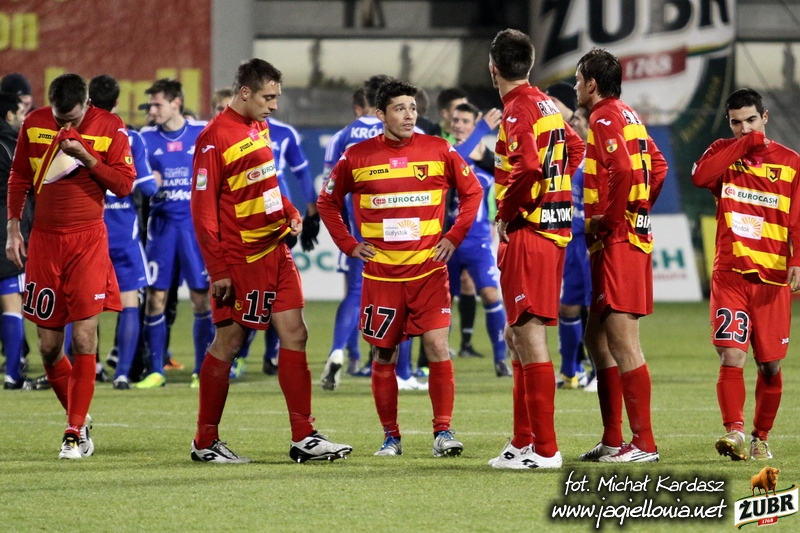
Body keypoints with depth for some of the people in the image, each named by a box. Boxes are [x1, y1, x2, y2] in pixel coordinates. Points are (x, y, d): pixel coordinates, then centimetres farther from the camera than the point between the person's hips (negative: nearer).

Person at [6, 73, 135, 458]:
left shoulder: (109, 128, -4)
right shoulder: (34, 124, 3)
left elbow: (124, 184, -6)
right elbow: (18, 178, 13)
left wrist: (86, 156, -17)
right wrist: (13, 228, 7)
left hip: (88, 241, -3)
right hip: (44, 241, 3)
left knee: (84, 338, -11)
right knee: (48, 347, 4)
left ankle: (76, 431, -7)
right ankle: (79, 416, 25)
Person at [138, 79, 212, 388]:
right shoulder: (145, 138, 4)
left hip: (196, 224, -1)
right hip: (161, 223, 1)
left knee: (201, 298, -1)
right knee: (155, 296, -1)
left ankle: (202, 371, 8)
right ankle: (155, 371, 7)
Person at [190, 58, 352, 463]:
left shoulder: (258, 127, 11)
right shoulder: (216, 138, -15)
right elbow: (203, 208, -16)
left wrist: (289, 212, 6)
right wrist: (217, 269, -19)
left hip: (275, 250, 8)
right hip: (241, 259, -8)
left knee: (294, 335, 3)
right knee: (228, 343, 0)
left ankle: (304, 438, 4)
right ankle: (206, 442, 11)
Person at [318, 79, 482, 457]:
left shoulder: (438, 150, 1)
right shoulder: (358, 157, 1)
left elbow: (472, 191, 11)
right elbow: (328, 201, 14)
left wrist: (454, 237, 3)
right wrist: (348, 244, 4)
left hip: (429, 270, -1)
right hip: (380, 273, 1)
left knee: (438, 346, -11)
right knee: (383, 355, 5)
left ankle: (443, 432, -5)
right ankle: (390, 436, 15)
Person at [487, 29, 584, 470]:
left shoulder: (518, 108, -14)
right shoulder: (548, 106, 15)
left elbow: (526, 167, -28)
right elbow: (575, 149, 30)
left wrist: (506, 214, -14)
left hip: (527, 233, -10)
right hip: (554, 229, 10)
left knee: (530, 337, -9)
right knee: (519, 336, 17)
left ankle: (545, 449, -10)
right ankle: (524, 441, 22)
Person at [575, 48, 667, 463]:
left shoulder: (605, 120, -12)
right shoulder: (629, 117, 17)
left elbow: (624, 171, -26)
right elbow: (657, 167, 22)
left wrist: (606, 220, -17)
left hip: (617, 241, -10)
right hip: (631, 235, 10)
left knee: (622, 342, -9)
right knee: (597, 338, 15)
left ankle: (643, 443, -9)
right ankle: (612, 440, 18)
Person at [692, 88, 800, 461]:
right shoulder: (723, 153, 8)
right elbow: (700, 176, -14)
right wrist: (745, 144, -10)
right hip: (730, 275, -1)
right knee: (731, 356, -16)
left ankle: (761, 438, 20)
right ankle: (734, 431, -23)